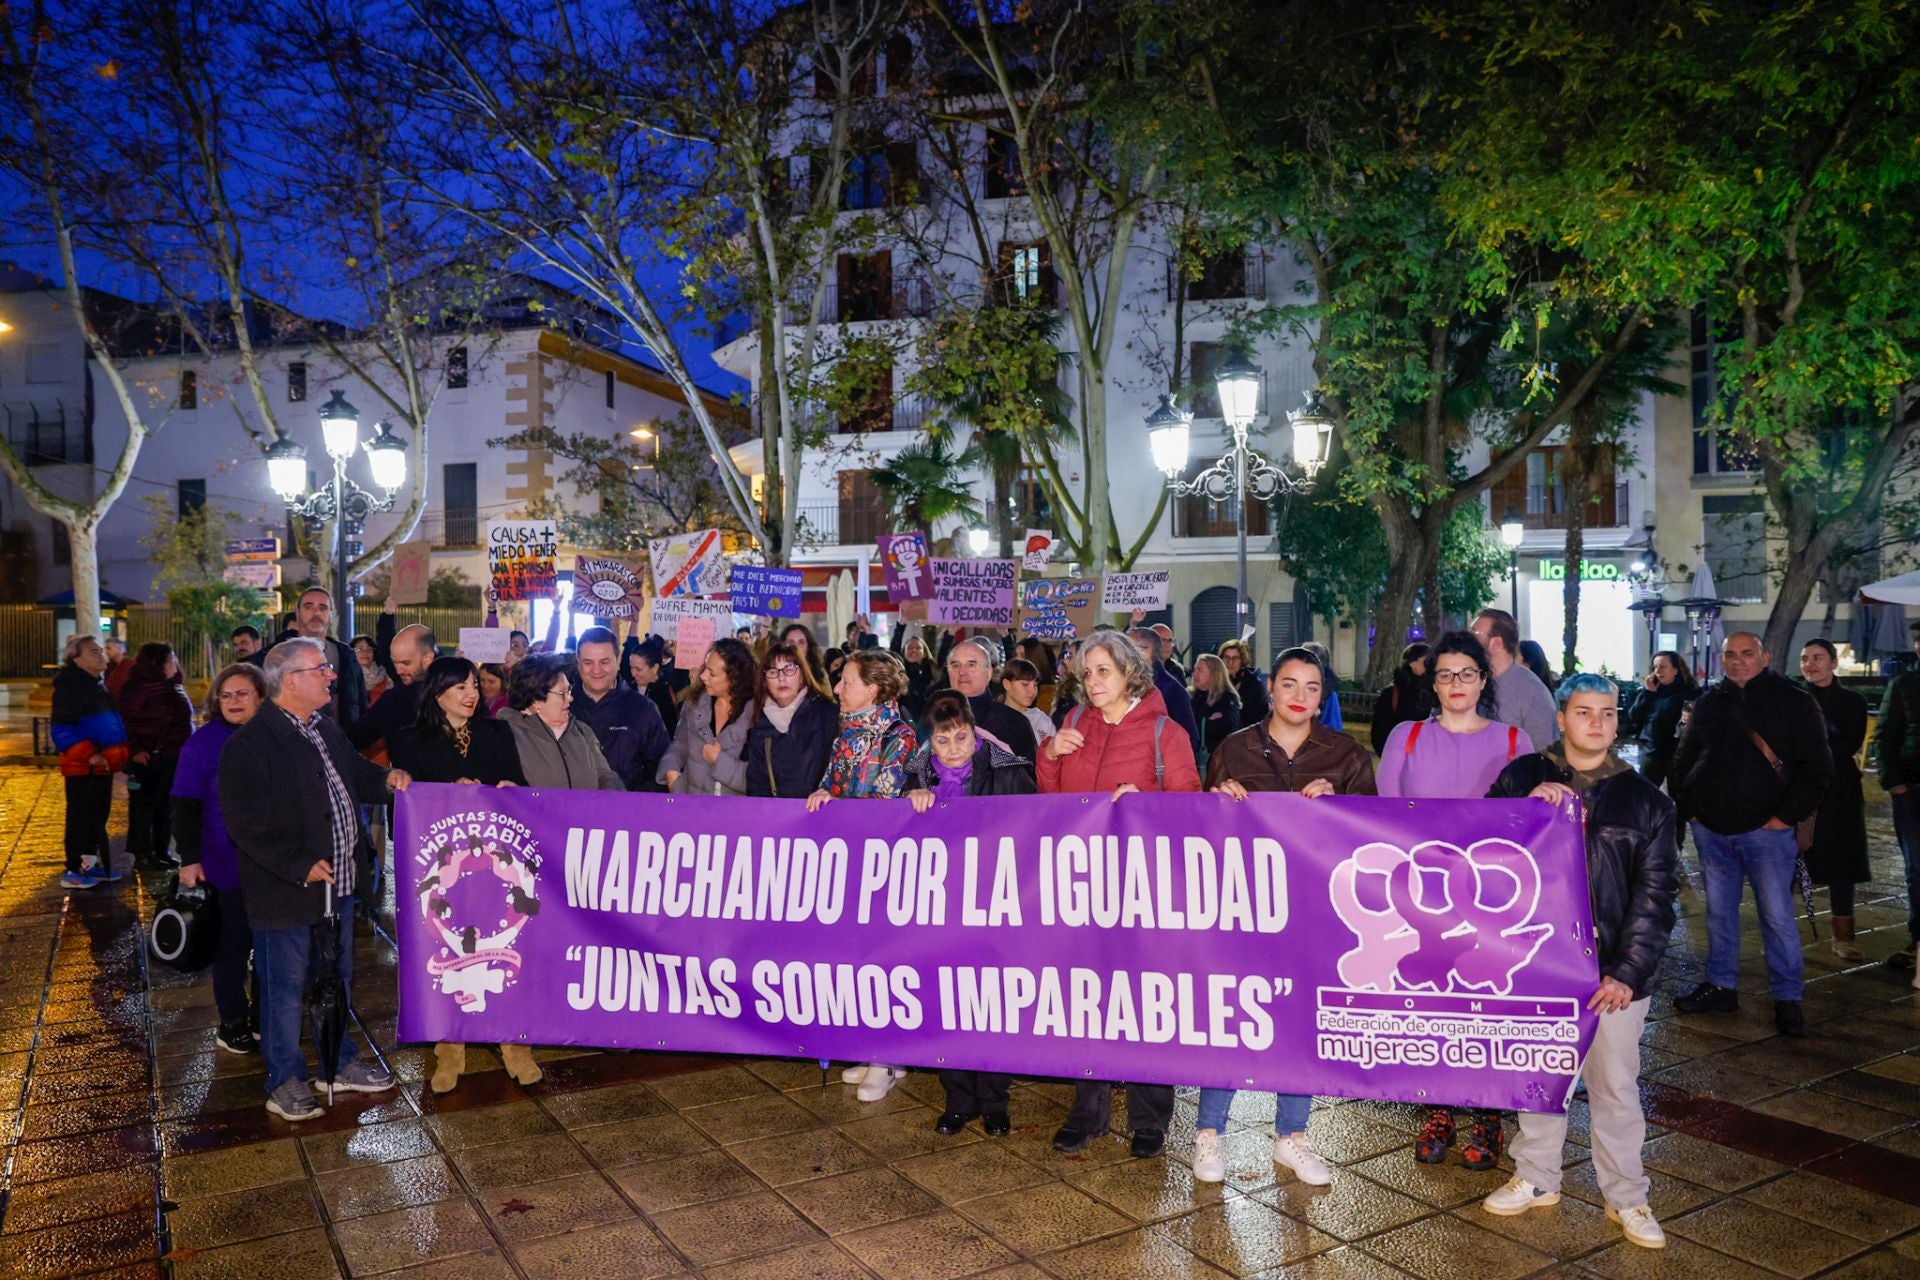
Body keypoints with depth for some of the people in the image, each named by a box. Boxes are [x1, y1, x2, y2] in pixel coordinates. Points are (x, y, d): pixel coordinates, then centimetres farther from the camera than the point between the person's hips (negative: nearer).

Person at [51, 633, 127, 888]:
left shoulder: (100, 684, 16)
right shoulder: (69, 685, -12)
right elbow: (62, 729, -19)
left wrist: (118, 755, 14)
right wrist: (90, 755, -23)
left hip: (103, 764, 9)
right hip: (81, 766, -9)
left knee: (99, 815, 14)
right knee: (81, 816, -3)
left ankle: (90, 864, 24)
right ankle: (73, 872, 5)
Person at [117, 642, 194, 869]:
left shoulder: (173, 687, 13)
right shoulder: (137, 687, -11)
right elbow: (126, 721, -15)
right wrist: (135, 750, -21)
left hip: (172, 759, 8)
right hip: (147, 759, -8)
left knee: (166, 806, 12)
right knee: (144, 805, 1)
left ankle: (161, 850, 21)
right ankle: (142, 853, 8)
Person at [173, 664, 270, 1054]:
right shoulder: (204, 741, -8)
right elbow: (185, 806, -8)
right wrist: (189, 859, -13)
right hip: (227, 868, -3)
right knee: (233, 946, 9)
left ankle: (265, 1017, 28)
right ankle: (232, 1023, 24)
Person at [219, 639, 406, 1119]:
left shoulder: (327, 728, 11)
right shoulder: (250, 743, -16)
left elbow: (355, 775, 25)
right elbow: (246, 823, -20)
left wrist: (386, 778, 3)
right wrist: (300, 865, -22)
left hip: (338, 882, 8)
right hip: (285, 891, -8)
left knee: (338, 978, 19)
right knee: (285, 986, 6)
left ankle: (339, 1062, 34)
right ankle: (285, 1080, 22)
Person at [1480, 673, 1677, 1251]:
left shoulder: (1644, 799, 0)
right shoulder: (1522, 778, 1)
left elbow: (1654, 895, -2)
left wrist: (1627, 971, -9)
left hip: (1612, 969, -1)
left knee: (1615, 1086, 9)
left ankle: (1626, 1196, 26)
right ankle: (1536, 1177, 32)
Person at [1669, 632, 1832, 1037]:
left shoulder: (1795, 703, -3)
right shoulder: (1708, 703, 9)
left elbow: (1818, 768, -5)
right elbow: (1683, 760, 17)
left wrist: (1786, 815, -10)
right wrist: (1686, 806, 6)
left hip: (1766, 829, -4)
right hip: (1711, 830, 4)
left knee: (1777, 916, 1)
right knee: (1719, 911, 13)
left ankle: (1787, 998, 13)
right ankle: (1720, 986, 24)